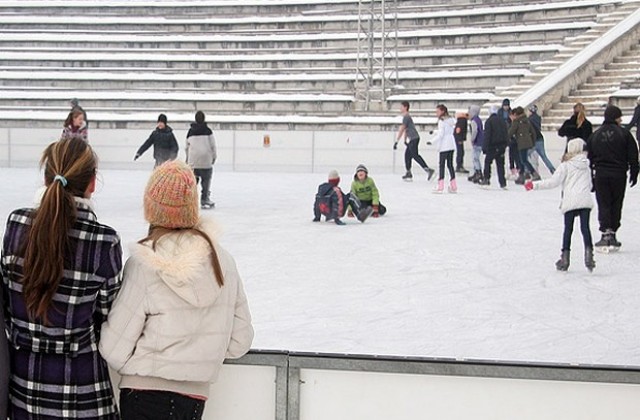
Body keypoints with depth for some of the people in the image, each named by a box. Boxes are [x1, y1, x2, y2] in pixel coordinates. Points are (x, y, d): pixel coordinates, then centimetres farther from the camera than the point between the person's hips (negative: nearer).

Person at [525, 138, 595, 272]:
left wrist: (534, 185, -1)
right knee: (585, 227, 1)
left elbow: (553, 182, -5)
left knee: (568, 229, 5)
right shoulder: (586, 166, 17)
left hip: (570, 201, -3)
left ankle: (565, 257, 9)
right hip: (585, 200, 3)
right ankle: (588, 252, -12)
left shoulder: (565, 166, 1)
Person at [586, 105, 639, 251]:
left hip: (600, 175, 1)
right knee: (616, 205, 9)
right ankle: (612, 235, 10)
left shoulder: (594, 135, 4)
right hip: (619, 174, -1)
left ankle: (606, 232, -8)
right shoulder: (623, 133, -4)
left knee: (603, 205, 4)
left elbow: (589, 157, 9)